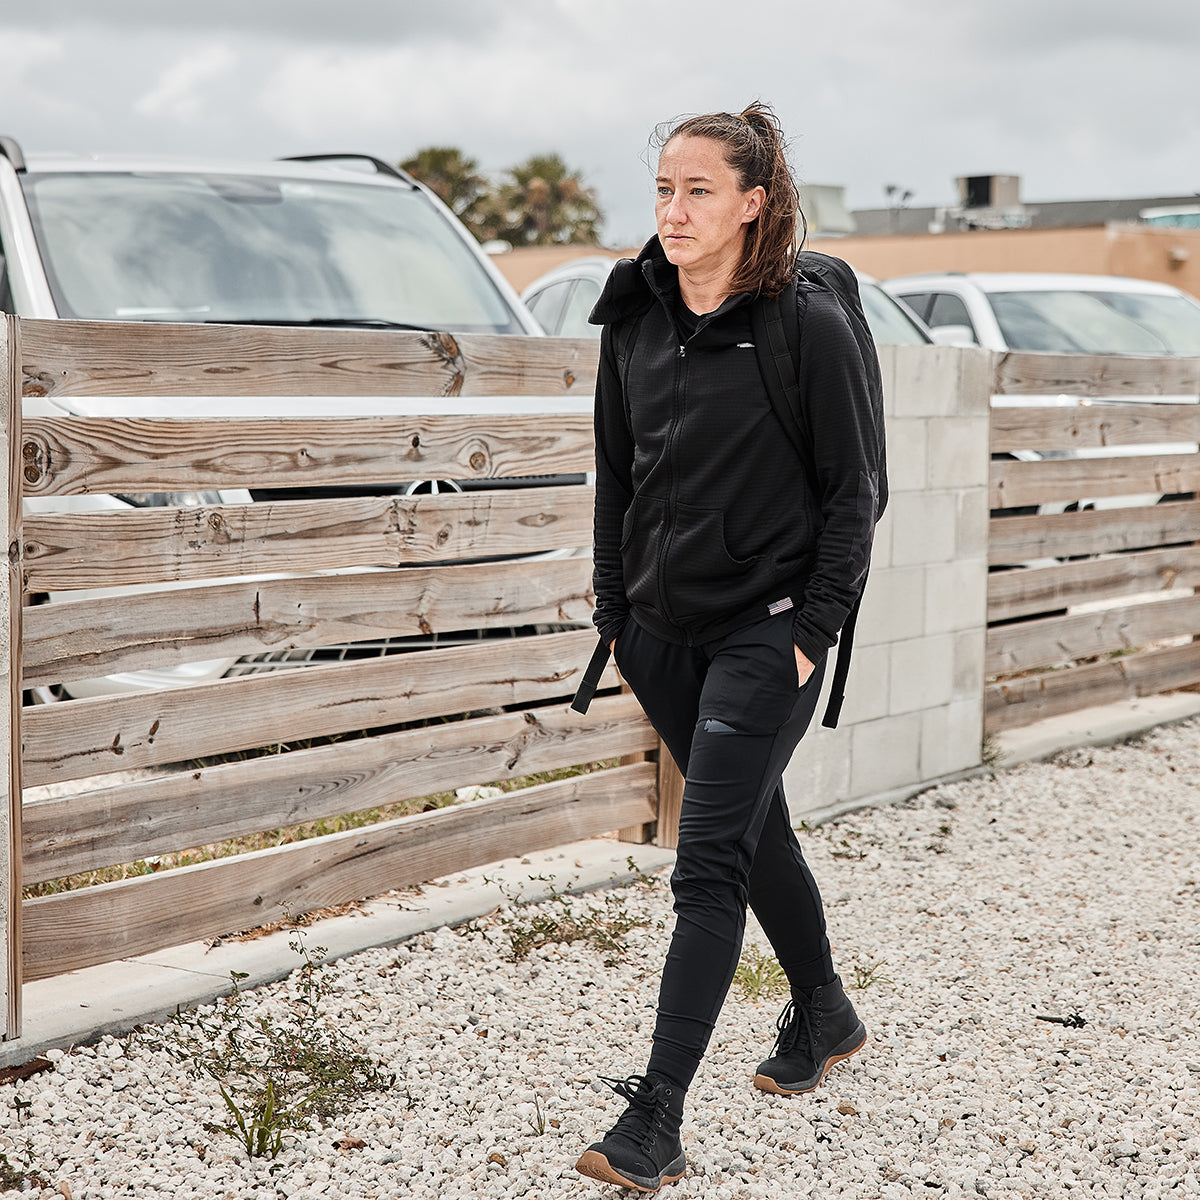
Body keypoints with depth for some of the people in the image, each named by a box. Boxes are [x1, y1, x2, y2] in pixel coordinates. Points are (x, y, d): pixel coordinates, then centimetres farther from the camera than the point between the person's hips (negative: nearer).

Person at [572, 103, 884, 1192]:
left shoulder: (810, 327, -11)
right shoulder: (634, 321, 5)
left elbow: (854, 490, -7)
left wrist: (813, 631, -12)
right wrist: (615, 610, 11)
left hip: (766, 632, -6)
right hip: (663, 631, 6)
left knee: (708, 866, -9)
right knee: (755, 829, 20)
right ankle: (825, 1018, 42)